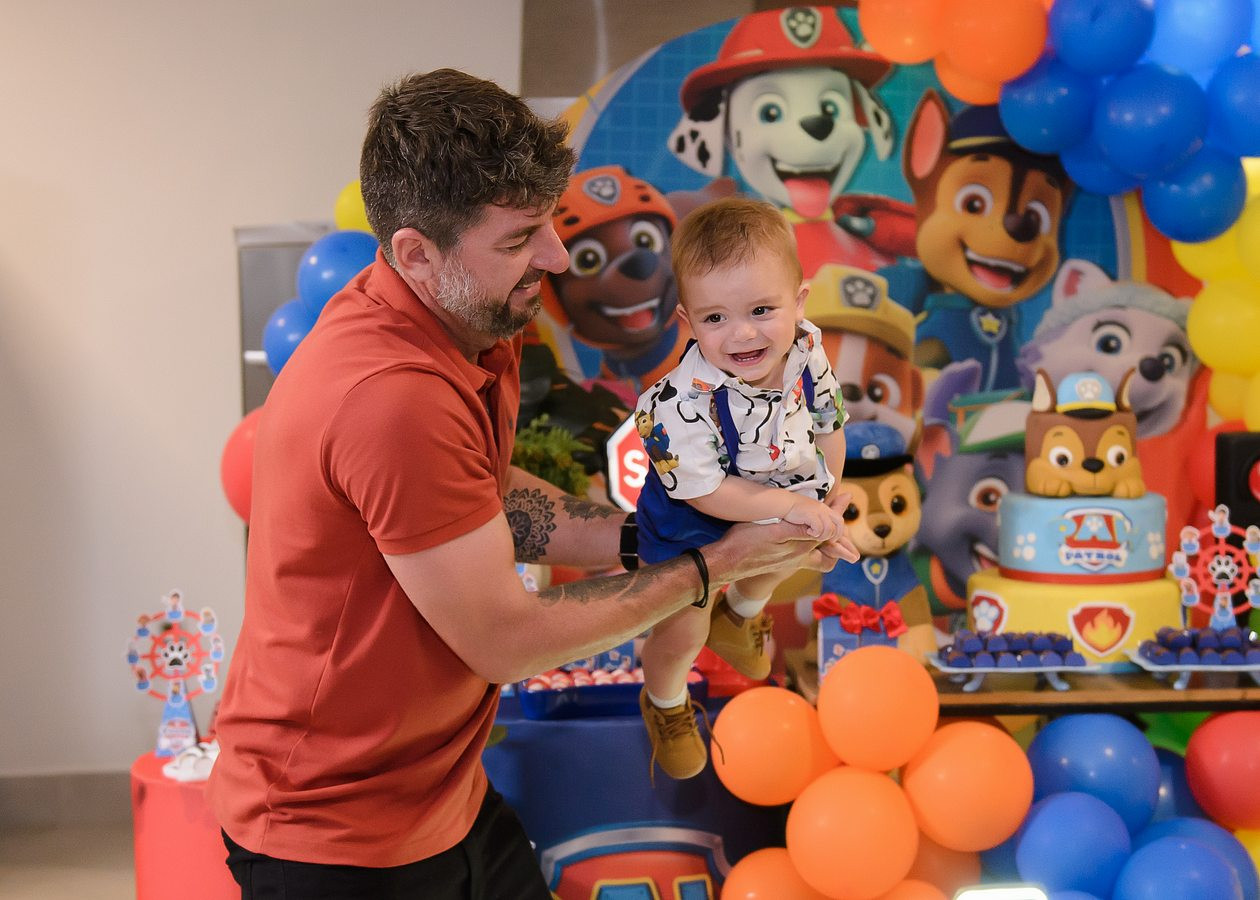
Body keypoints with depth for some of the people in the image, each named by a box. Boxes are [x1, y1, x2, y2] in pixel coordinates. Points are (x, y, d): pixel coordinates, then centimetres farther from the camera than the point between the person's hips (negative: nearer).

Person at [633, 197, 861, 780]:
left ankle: (740, 614, 71)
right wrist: (791, 504, -32)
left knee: (774, 569, 34)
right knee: (683, 633, 11)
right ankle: (664, 705, 45)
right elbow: (702, 490, -32)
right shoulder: (685, 402, -43)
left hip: (786, 503, 5)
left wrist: (829, 496, -2)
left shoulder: (808, 353, -25)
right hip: (691, 533, -5)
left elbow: (827, 422, -6)